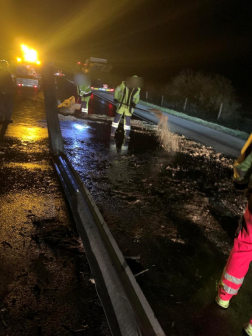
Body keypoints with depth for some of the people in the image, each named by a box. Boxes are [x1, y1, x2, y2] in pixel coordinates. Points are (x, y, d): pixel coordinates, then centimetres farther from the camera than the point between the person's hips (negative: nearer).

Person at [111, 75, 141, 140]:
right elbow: (117, 90, 5)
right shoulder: (124, 84, -8)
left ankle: (126, 136, 16)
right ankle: (112, 134, 15)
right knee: (116, 119, 3)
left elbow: (137, 98, 9)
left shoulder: (137, 89, -3)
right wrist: (115, 98, -6)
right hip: (121, 105, -1)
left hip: (129, 107, 1)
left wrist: (134, 103, -10)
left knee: (127, 122, 4)